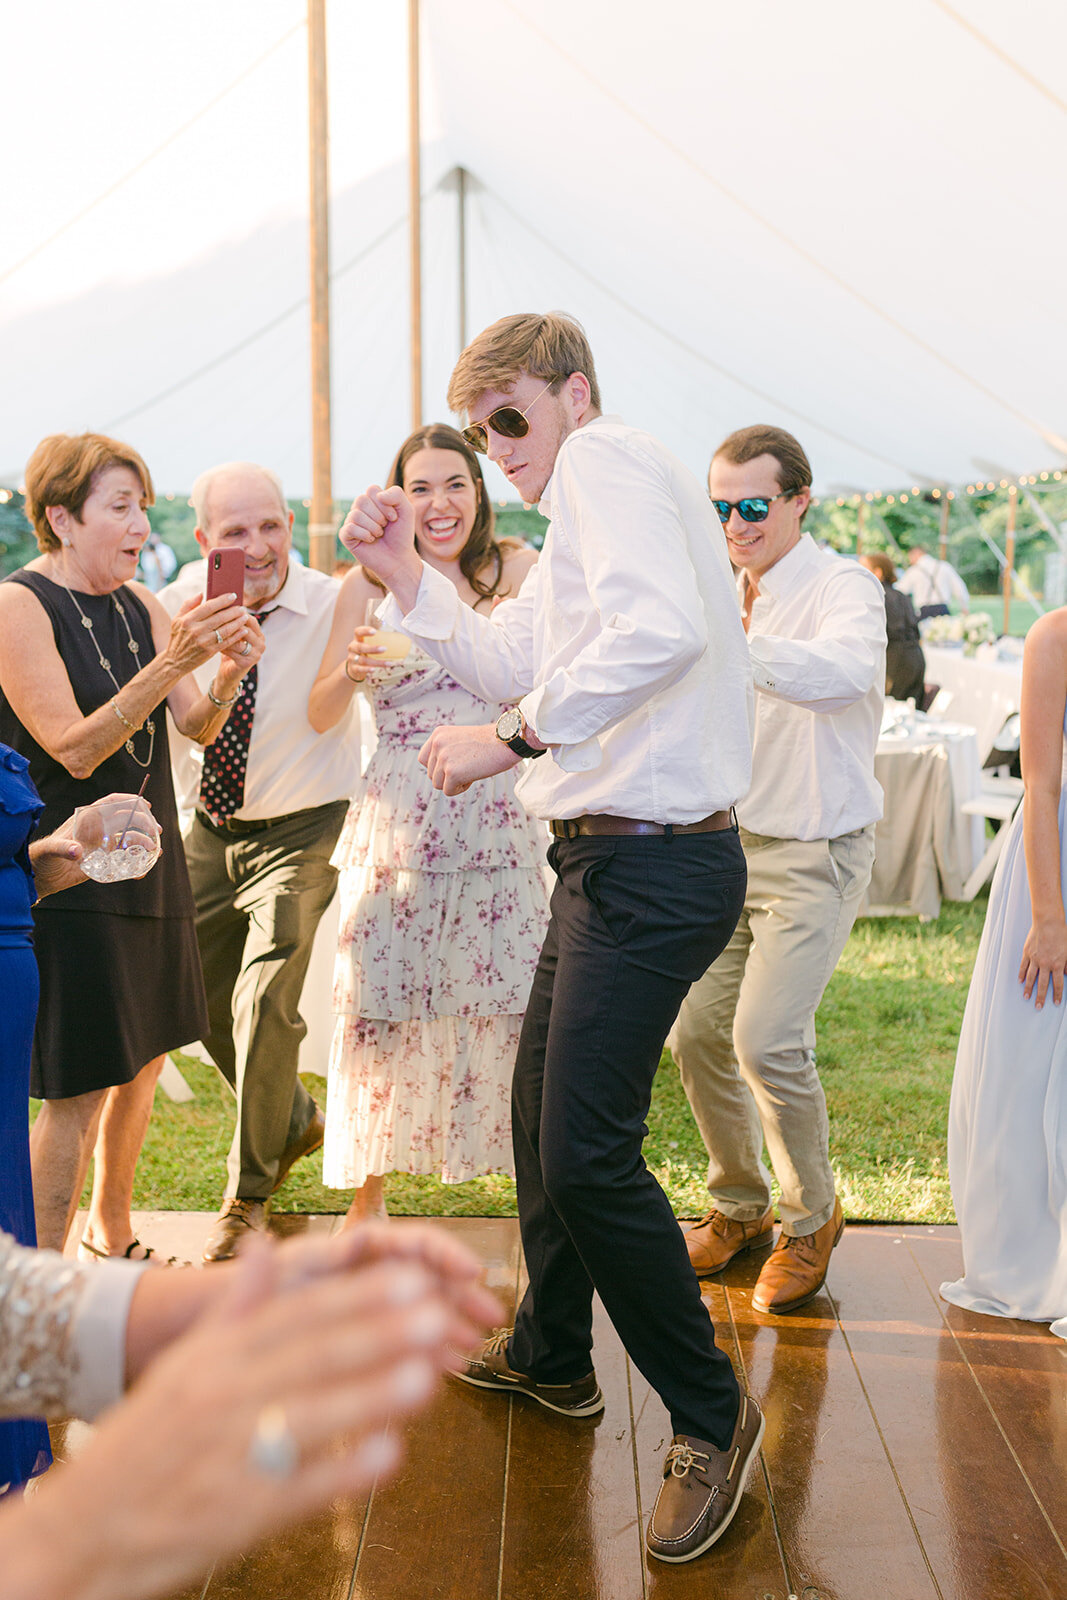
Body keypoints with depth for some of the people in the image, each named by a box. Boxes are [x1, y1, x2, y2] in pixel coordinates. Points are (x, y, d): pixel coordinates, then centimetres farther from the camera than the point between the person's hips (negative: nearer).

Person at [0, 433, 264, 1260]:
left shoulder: (139, 604, 8)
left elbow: (199, 727, 3)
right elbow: (75, 750, -21)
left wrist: (227, 672, -18)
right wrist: (171, 662, -29)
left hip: (149, 866, 7)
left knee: (141, 1066, 16)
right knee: (75, 1093, -7)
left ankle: (111, 1236, 36)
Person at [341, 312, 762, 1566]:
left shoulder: (607, 456, -12)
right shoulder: (584, 502, 21)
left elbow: (663, 631, -31)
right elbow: (509, 662, 27)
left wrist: (510, 738, -25)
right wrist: (404, 575, 14)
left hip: (651, 864, -11)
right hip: (607, 857, 11)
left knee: (586, 1155, -11)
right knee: (543, 1110, 20)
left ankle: (710, 1417, 5)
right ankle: (550, 1358, 38)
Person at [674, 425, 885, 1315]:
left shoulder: (844, 589, -14)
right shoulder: (721, 596, 10)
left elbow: (843, 672, -38)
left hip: (816, 853, -7)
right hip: (731, 843, 7)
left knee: (767, 1038, -15)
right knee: (697, 1032, 6)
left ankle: (811, 1217, 9)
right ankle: (739, 1208, 27)